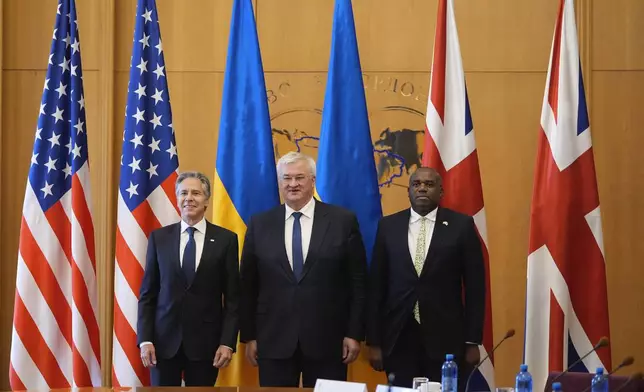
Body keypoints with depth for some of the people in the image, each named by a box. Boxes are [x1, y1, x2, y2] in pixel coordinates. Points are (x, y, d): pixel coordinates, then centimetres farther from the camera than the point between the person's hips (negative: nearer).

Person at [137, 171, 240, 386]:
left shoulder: (225, 239, 1)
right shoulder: (159, 238, 5)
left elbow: (232, 297, 1)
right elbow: (147, 294, 5)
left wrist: (228, 342, -7)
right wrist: (145, 339, -3)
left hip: (205, 341, -1)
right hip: (164, 339, 1)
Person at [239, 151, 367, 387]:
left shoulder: (343, 221, 0)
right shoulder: (259, 224, 5)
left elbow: (358, 282, 1)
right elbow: (248, 285, 7)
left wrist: (355, 333, -3)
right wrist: (249, 336, 4)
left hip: (327, 340, -1)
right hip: (273, 341, 1)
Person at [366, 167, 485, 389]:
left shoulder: (461, 225, 1)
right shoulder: (388, 226, 6)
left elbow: (475, 286, 1)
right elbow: (376, 286, 5)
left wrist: (473, 341, -2)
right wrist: (374, 341, 2)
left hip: (446, 340, -1)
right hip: (398, 340, 2)